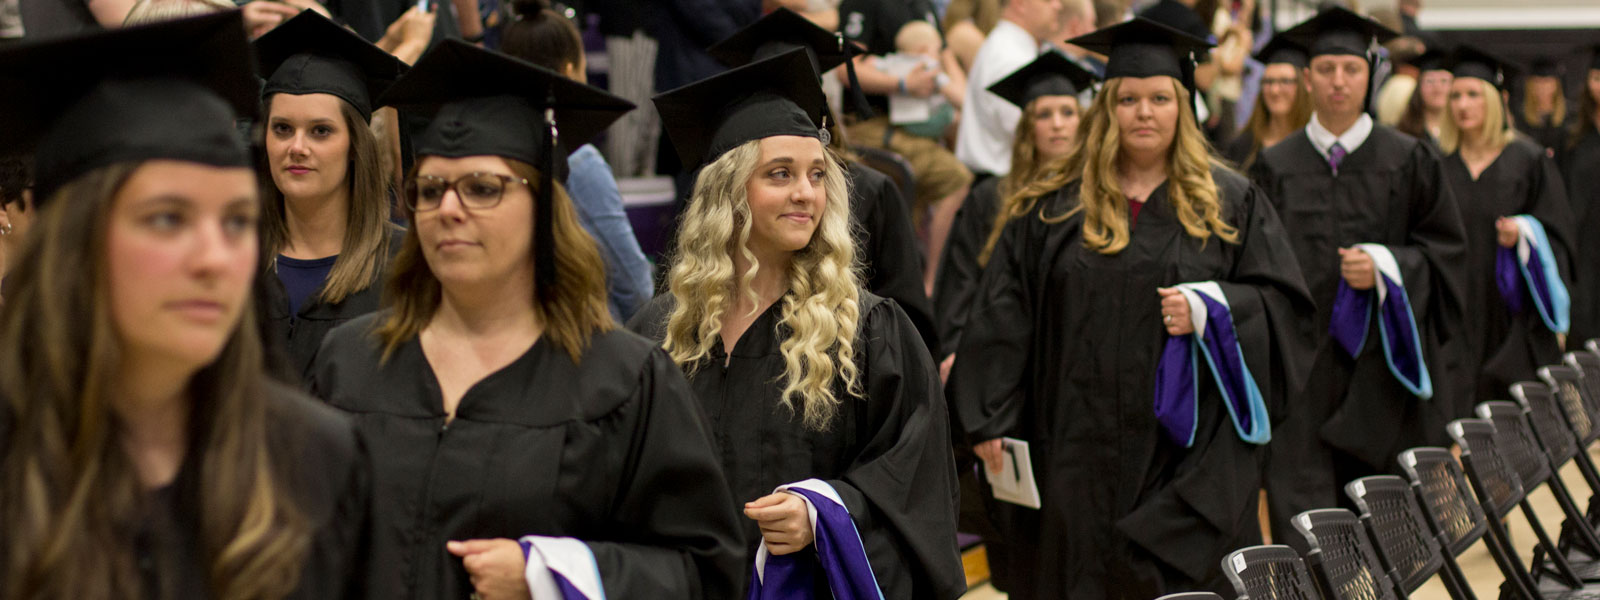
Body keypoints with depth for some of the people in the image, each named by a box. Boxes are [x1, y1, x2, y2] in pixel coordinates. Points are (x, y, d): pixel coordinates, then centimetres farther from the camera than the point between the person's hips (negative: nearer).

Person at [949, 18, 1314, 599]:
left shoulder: (1230, 202, 6)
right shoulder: (1055, 207, 7)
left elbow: (1282, 301, 3)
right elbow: (1004, 314, 4)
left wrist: (1208, 312, -15)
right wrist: (991, 420, -2)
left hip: (1192, 457, -1)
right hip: (1081, 455, 2)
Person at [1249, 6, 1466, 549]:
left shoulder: (1409, 162, 3)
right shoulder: (1275, 168, 5)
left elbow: (1447, 246, 3)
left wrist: (1385, 266, -15)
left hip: (1380, 360, 0)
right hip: (1301, 358, 0)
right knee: (1301, 509, -7)